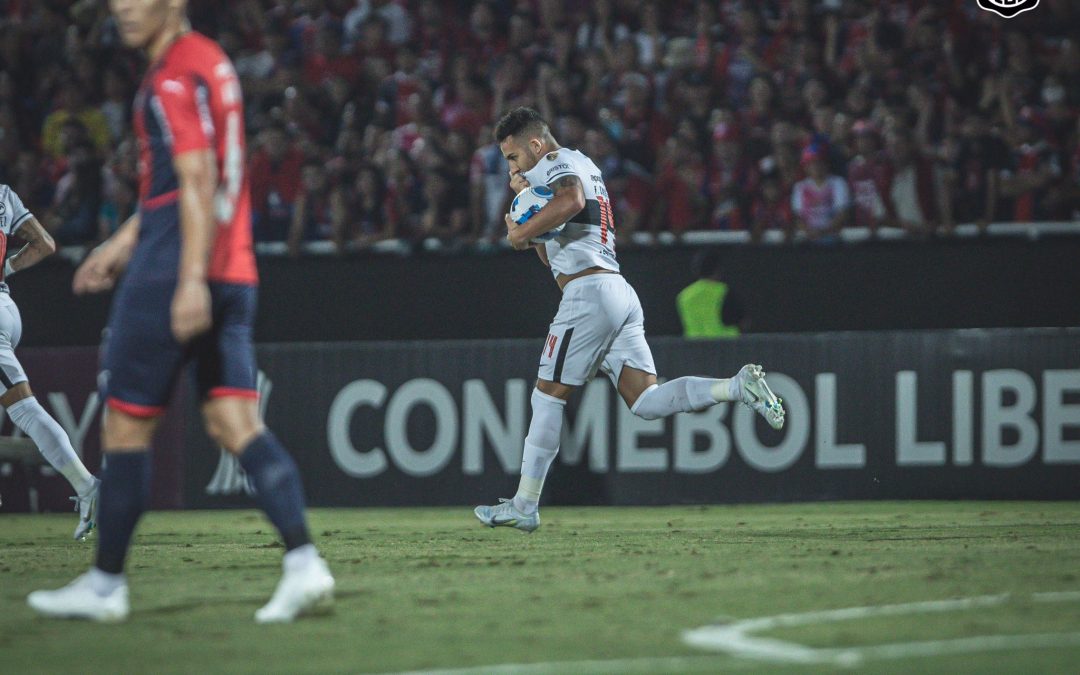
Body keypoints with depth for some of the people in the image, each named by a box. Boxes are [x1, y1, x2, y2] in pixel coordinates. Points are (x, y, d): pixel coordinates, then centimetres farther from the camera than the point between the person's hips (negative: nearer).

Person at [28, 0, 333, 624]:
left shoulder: (175, 77, -11)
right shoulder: (211, 61, 18)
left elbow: (197, 182, -19)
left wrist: (192, 278, -24)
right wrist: (125, 241, 32)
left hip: (170, 273, -9)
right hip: (234, 275, 9)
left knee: (125, 425, 3)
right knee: (237, 423, 1)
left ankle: (106, 584, 10)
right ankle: (304, 563, -14)